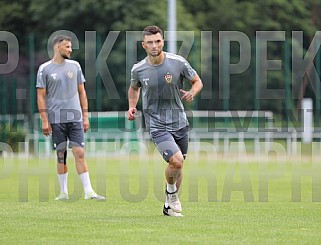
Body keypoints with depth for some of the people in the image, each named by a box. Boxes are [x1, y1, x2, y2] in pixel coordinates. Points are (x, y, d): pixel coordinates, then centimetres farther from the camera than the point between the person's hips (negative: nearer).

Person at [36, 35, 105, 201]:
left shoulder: (75, 66, 10)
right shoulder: (45, 69, 1)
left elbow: (81, 92, 14)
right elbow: (41, 96, 0)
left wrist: (85, 116, 9)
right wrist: (44, 120, -6)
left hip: (75, 118, 2)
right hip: (56, 120, -2)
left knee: (79, 153, -6)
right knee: (61, 155, 3)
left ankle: (88, 191, -9)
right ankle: (63, 192, 12)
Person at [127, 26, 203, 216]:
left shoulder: (178, 62, -8)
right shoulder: (138, 69, -6)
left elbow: (198, 82, 4)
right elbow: (134, 88, 17)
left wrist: (192, 93, -17)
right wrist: (132, 107, 1)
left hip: (179, 122, 3)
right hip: (157, 125, -3)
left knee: (178, 165, 11)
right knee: (176, 160, -22)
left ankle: (170, 204, 32)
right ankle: (171, 192, 8)